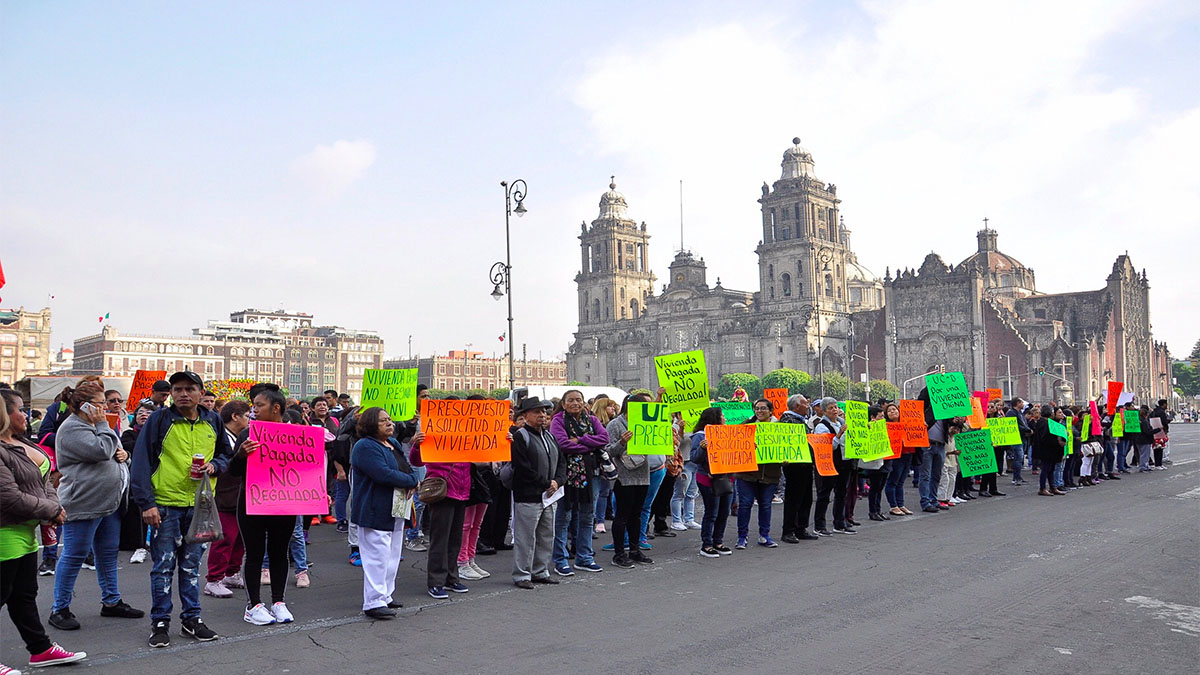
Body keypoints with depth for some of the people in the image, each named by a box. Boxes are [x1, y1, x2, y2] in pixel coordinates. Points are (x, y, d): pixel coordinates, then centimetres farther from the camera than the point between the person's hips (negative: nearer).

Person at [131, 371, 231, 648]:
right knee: (164, 565, 3)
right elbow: (141, 462, -7)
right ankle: (160, 622, 14)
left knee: (192, 565, 12)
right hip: (165, 504, -3)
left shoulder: (213, 422, 7)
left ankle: (192, 619, 21)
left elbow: (227, 454, 18)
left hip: (199, 505, 3)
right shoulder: (159, 419, -5)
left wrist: (215, 465, -6)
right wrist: (146, 503, -13)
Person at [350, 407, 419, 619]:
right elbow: (384, 474, -25)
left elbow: (407, 468, 18)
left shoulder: (394, 444, 15)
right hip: (375, 512, -10)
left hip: (396, 510, 10)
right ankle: (373, 603, -2)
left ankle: (385, 595, 26)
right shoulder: (365, 447, -15)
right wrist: (412, 481, -14)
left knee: (393, 556, 15)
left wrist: (411, 484, -6)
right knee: (377, 557, -8)